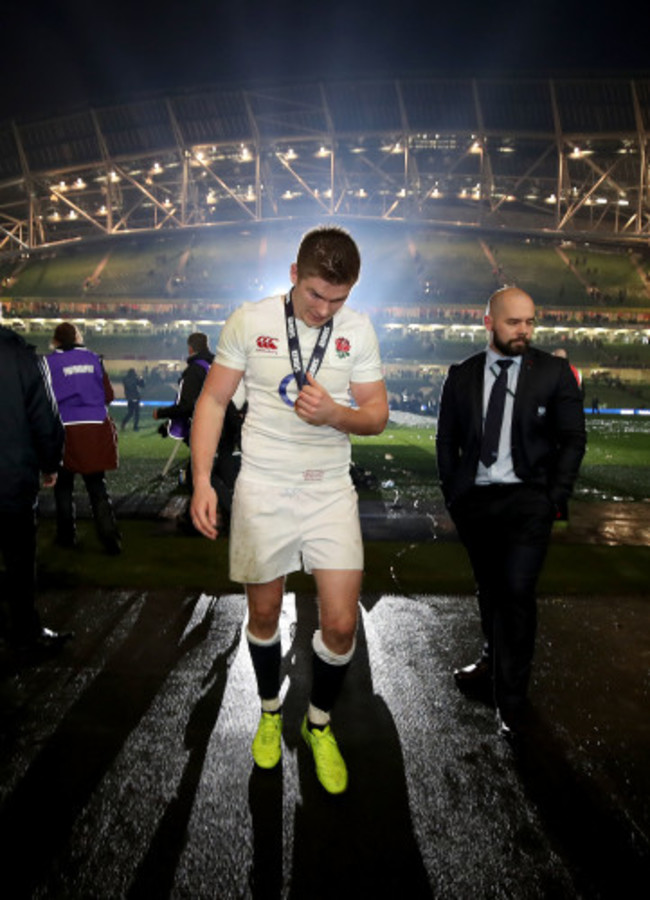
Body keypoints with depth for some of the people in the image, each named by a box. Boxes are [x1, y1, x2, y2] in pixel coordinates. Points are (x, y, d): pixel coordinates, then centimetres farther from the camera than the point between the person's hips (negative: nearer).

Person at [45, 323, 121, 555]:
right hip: (96, 429, 2)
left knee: (63, 487, 14)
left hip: (65, 430, -2)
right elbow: (108, 394, 5)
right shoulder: (93, 358, 5)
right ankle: (111, 539, 1)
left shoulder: (49, 362, -3)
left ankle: (67, 536, 22)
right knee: (97, 486, 7)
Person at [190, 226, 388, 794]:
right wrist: (202, 480, -9)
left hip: (331, 490, 1)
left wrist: (334, 414, -19)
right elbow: (213, 399, 0)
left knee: (341, 625, -2)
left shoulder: (358, 330, 0)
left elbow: (378, 416, 3)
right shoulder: (249, 322, -4)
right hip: (262, 487, -1)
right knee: (264, 616, 13)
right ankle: (270, 712, 41)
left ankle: (320, 724, 28)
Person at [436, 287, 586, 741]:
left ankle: (511, 698, 9)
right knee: (490, 590, 15)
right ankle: (495, 665, 36)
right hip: (474, 500, 3)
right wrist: (452, 494, 3)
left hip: (528, 502, -2)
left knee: (517, 593, -7)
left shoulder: (554, 372, -1)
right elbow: (446, 440, 9)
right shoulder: (462, 375, 4)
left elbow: (573, 439, 0)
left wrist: (555, 499, -7)